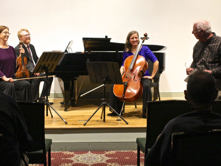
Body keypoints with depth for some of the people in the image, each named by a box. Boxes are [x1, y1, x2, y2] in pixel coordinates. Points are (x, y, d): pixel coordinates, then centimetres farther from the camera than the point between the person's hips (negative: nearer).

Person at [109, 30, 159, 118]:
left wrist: (152, 76, -9)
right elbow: (123, 65, 11)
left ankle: (146, 112, -24)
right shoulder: (126, 52, 10)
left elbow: (156, 62, -5)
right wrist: (121, 72, -12)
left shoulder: (144, 49, -1)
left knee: (146, 86, -37)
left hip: (143, 76, -3)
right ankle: (116, 110, -6)